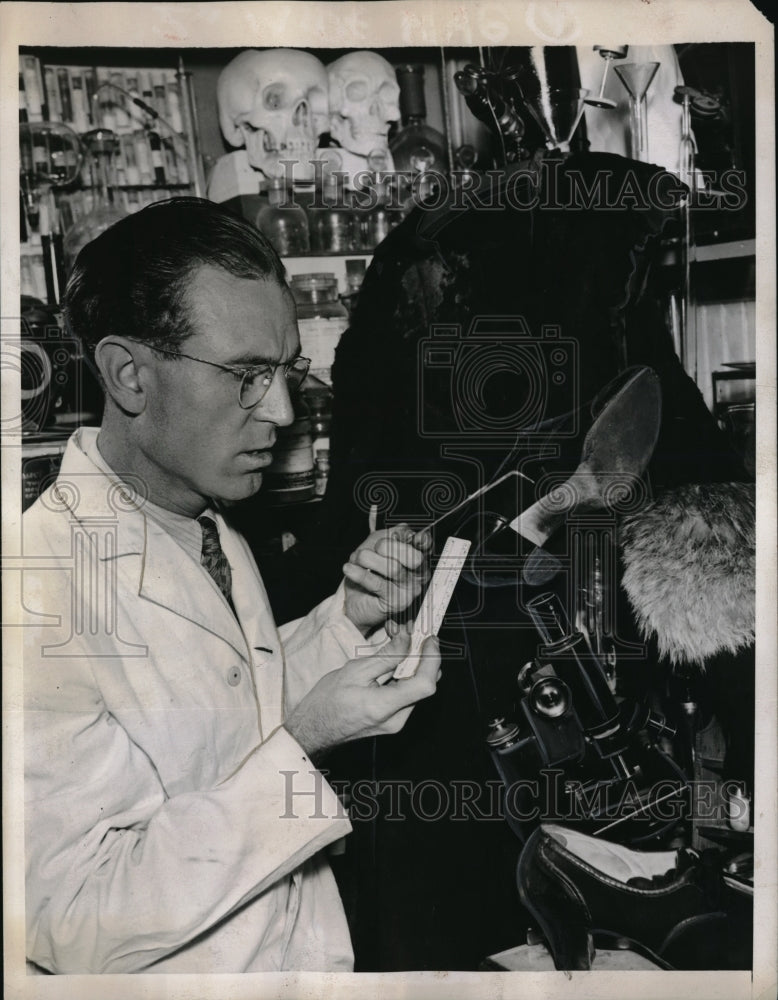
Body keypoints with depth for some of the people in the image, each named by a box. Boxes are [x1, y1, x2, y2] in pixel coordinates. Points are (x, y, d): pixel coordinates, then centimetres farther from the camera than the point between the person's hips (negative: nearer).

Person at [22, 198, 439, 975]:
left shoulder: (215, 532, 1)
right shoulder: (44, 589, -24)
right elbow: (78, 928, -22)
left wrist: (351, 618, -4)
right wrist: (301, 740, -26)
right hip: (191, 973, -6)